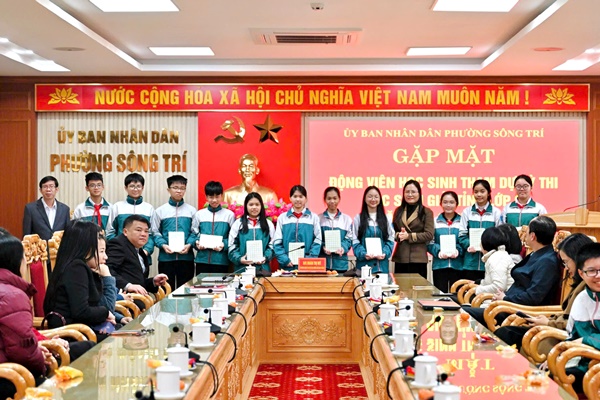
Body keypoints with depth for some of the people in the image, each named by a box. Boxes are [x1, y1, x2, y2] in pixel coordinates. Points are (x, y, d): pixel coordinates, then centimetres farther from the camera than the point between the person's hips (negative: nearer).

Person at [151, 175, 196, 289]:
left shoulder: (191, 210, 5)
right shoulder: (160, 211, 4)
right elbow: (155, 232, 2)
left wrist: (189, 244, -13)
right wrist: (163, 245, -13)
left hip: (186, 257, 1)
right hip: (166, 257, 0)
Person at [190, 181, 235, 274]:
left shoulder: (229, 214, 3)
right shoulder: (199, 214, 8)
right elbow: (193, 235, 10)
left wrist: (224, 245, -17)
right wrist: (197, 243, -11)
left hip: (221, 260, -1)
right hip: (202, 259, 2)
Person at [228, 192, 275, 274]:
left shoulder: (268, 224, 10)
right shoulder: (238, 224, 7)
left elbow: (272, 245, 7)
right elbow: (232, 247, 3)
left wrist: (265, 257, -12)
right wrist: (239, 259, -14)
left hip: (263, 268, 1)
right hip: (242, 268, -1)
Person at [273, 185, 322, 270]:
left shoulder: (313, 217, 8)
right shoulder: (282, 218, 8)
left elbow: (317, 241, 3)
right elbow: (277, 242, 5)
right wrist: (284, 259, -8)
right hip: (287, 265, 1)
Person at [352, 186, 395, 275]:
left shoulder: (386, 218, 10)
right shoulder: (358, 219, 3)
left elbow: (390, 239, 6)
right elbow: (355, 241, -2)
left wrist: (385, 253, -11)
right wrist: (363, 254, -18)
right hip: (364, 264, -2)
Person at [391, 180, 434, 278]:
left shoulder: (426, 212, 2)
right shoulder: (398, 211, 15)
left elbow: (429, 235, -6)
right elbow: (392, 231, 14)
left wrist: (409, 236, -12)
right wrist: (398, 235, -8)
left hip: (418, 259, -3)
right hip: (400, 258, 3)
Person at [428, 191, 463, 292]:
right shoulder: (435, 221, 7)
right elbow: (429, 243, 3)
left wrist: (458, 251, -16)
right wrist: (438, 252, -14)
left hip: (457, 266, 0)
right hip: (439, 265, 0)